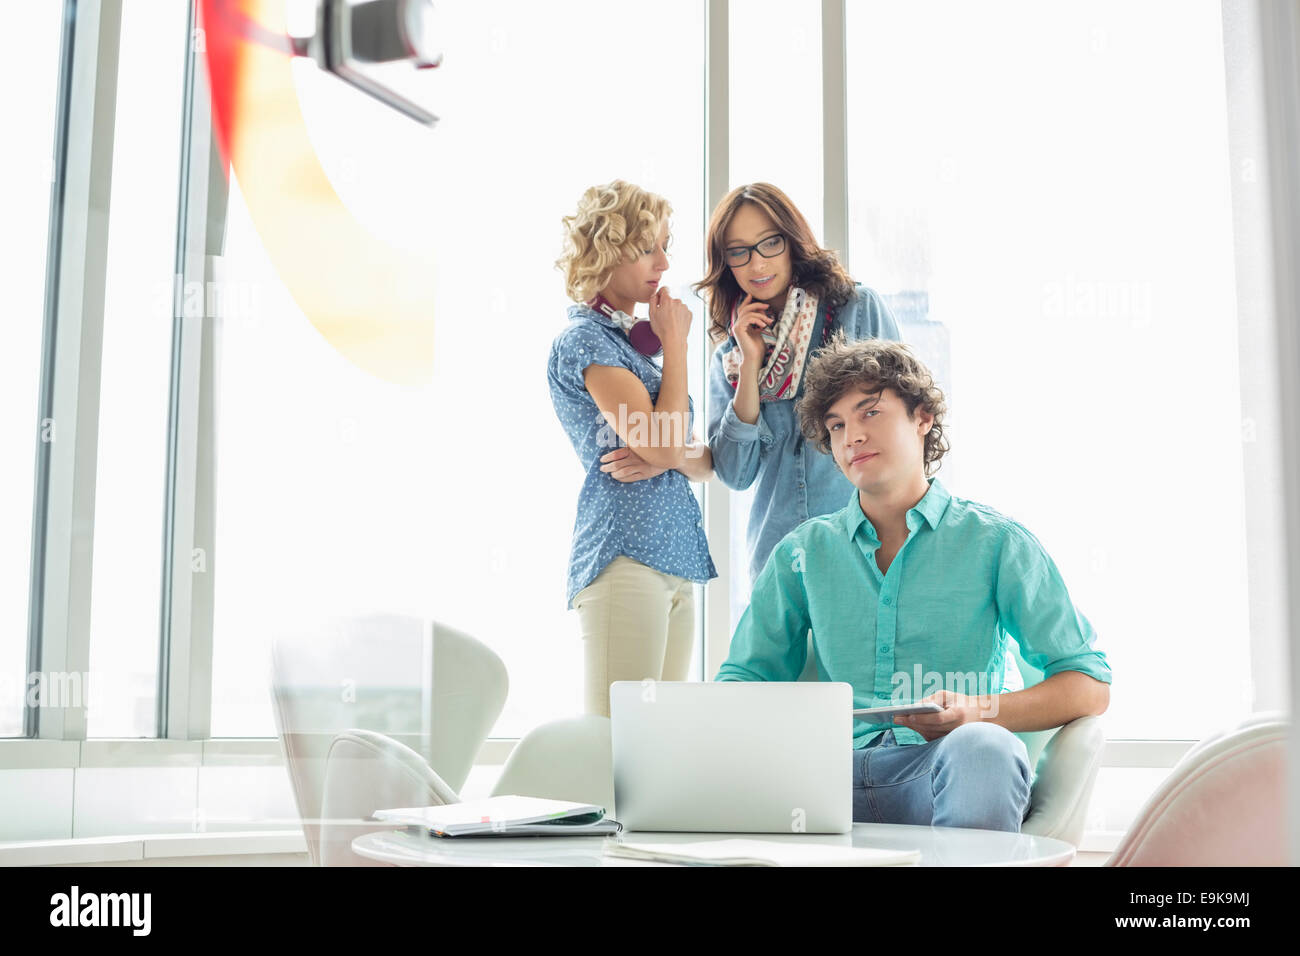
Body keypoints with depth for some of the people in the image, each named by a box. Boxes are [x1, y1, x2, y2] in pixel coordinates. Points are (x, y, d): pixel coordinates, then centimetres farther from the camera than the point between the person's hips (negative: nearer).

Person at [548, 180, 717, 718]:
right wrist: (675, 341, -3)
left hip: (676, 563, 9)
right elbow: (661, 441, -16)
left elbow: (704, 462, 17)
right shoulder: (584, 341, -5)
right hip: (625, 558, -9)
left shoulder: (634, 341, 21)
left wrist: (668, 458, -7)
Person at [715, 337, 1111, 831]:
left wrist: (980, 712, -14)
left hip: (943, 772, -1)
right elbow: (741, 678, 18)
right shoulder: (802, 552, 19)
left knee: (982, 747, -37)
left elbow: (1091, 686, 6)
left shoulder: (996, 543, 10)